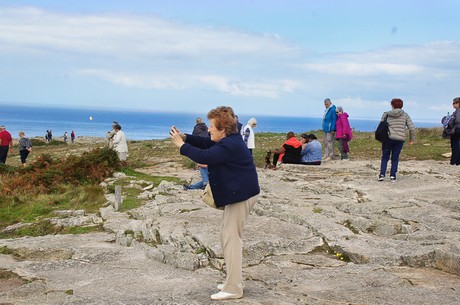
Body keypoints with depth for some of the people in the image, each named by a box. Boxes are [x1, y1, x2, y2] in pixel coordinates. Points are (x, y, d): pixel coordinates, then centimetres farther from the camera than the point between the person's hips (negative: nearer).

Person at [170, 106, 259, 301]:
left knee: (230, 239, -9)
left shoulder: (229, 146, -22)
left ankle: (233, 289, -6)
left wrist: (182, 145, -18)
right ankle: (233, 282, 22)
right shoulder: (228, 140, 12)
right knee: (228, 236, 15)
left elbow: (204, 156, -30)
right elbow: (206, 144, 18)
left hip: (241, 196, -11)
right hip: (237, 194, 11)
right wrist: (185, 137, 4)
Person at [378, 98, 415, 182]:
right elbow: (411, 128, 3)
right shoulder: (405, 115, 7)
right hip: (400, 139, 0)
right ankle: (392, 176, 6)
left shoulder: (386, 114, 6)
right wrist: (411, 139, 13)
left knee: (385, 157, 11)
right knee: (395, 158, 11)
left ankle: (382, 174, 1)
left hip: (388, 138, 0)